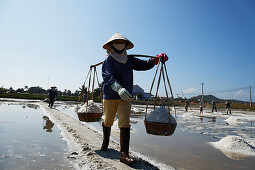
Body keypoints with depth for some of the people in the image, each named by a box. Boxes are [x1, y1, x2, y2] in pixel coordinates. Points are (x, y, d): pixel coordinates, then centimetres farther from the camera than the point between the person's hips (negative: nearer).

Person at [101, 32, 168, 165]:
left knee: (125, 125, -5)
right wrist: (119, 88, -38)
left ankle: (124, 154, 0)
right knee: (108, 122, 13)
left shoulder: (129, 60, 12)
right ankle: (105, 141, 42)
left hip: (125, 97, 3)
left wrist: (156, 59, -7)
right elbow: (108, 76, -20)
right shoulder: (108, 61, -3)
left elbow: (144, 65, 10)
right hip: (109, 96, -2)